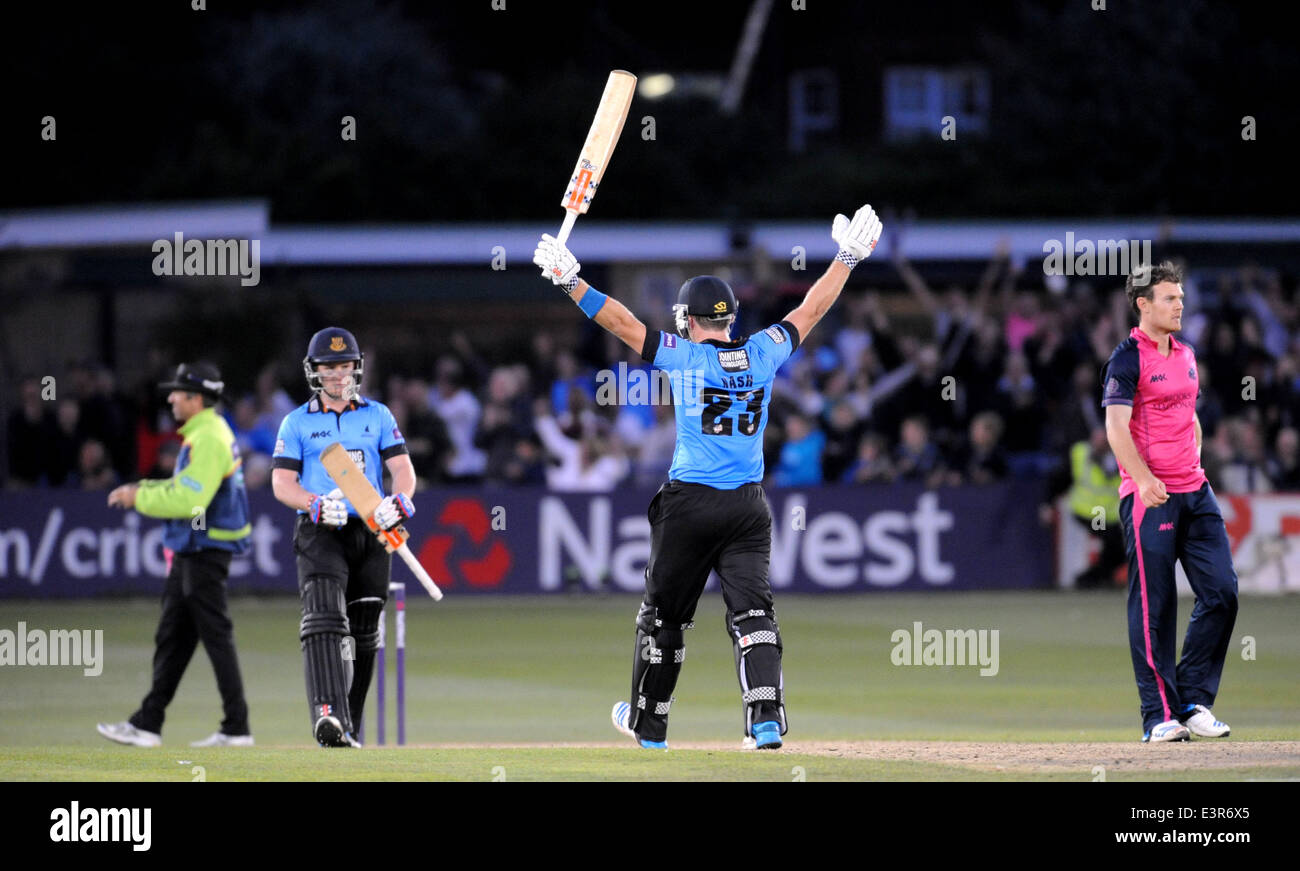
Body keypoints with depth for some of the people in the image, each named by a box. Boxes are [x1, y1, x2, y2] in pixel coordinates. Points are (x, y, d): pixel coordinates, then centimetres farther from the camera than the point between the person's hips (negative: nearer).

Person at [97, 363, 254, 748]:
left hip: (206, 552, -11)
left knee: (216, 636, -6)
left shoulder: (209, 440, -19)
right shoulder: (203, 434, 14)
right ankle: (147, 724, 15)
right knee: (171, 639, 11)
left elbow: (190, 500, -25)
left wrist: (141, 498, -14)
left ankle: (236, 727, -1)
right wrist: (143, 489, 10)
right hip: (190, 554, 11)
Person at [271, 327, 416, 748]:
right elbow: (282, 483, 0)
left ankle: (346, 729, 19)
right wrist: (317, 505, -20)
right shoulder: (297, 422, 8)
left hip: (370, 533, 3)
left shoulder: (378, 415, 13)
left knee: (363, 635, 7)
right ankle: (326, 715, -37)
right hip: (320, 535, -3)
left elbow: (403, 468, 6)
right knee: (324, 618, -22)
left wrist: (398, 501, -17)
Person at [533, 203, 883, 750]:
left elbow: (622, 322, -7)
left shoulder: (682, 356, -6)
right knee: (752, 609, -4)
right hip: (749, 506, 3)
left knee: (664, 615, 11)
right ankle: (767, 719, -21)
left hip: (690, 504, -3)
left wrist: (571, 282, -4)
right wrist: (847, 258, 24)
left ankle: (647, 725, 23)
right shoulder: (763, 353, 4)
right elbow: (811, 310, 15)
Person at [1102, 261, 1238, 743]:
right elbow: (1116, 427, -16)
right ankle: (1160, 716, -3)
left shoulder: (1186, 355, 17)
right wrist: (1144, 479, -27)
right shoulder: (1128, 358, -7)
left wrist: (1195, 470, 17)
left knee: (1222, 591, 0)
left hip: (1195, 491, 7)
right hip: (1148, 497, -7)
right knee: (1154, 608, -5)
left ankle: (1193, 702, 8)